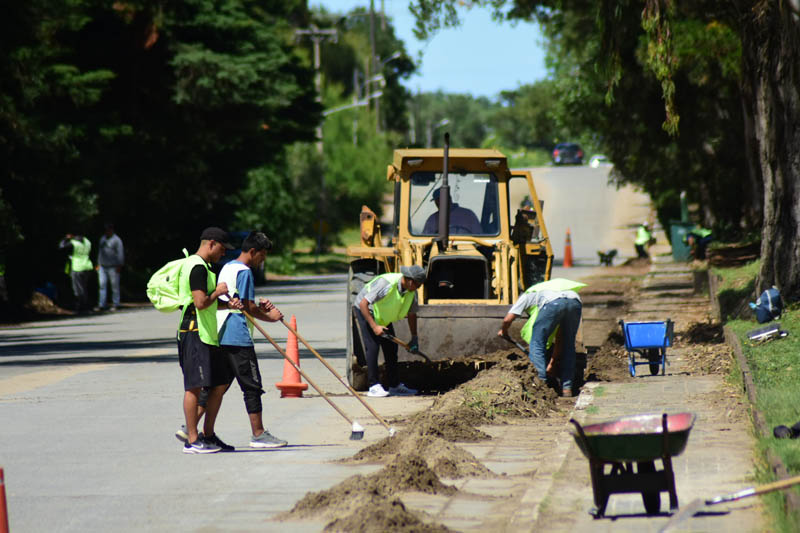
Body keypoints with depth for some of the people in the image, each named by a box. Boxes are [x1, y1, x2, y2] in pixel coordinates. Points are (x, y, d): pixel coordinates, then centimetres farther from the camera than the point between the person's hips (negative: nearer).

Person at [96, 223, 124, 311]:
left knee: (115, 286, 0)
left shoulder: (116, 240, -6)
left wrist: (119, 265, -14)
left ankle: (115, 304, 7)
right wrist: (98, 264, 19)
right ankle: (101, 305, 2)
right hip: (102, 267, 6)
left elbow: (120, 253, -9)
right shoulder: (103, 238, 15)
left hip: (113, 267, -6)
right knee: (102, 285, 1)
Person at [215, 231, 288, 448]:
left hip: (220, 336, 9)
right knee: (252, 385, -2)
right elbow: (248, 307, -14)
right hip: (238, 338, -9)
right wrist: (270, 317, 0)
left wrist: (258, 306, 14)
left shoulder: (226, 268, 19)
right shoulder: (244, 271, -11)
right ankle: (258, 434, 1)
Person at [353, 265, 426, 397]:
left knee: (391, 348, 6)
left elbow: (412, 314, 4)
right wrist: (374, 326, -38)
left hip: (383, 316, 7)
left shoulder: (412, 292, -14)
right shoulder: (386, 283, -37)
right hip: (365, 311, -7)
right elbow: (363, 303, -35)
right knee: (372, 347, -17)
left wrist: (414, 338, 3)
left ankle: (394, 385, 14)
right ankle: (374, 386, -16)